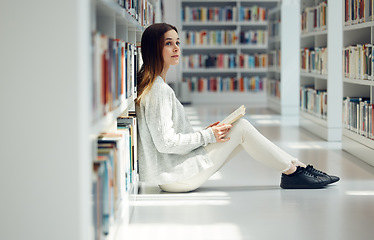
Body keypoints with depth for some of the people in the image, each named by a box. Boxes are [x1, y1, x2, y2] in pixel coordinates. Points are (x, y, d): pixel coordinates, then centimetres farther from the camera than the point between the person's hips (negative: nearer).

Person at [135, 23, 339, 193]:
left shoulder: (152, 85, 14)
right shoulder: (159, 90, -18)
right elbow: (165, 142, -22)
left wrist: (204, 132, 8)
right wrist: (207, 136, -13)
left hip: (171, 173, 10)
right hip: (174, 178, -10)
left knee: (240, 130, 8)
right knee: (241, 127, -8)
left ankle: (294, 166, 11)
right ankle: (293, 171, 3)